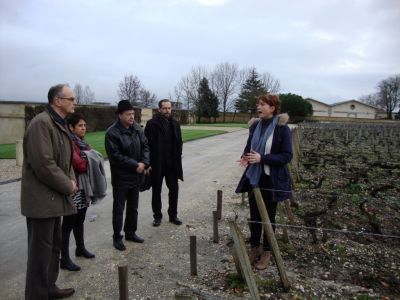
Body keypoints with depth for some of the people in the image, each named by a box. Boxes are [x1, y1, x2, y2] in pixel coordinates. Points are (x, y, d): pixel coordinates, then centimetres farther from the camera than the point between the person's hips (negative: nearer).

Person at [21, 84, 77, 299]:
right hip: (41, 200, -10)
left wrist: (71, 180, 3)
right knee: (41, 251, 0)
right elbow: (43, 163, -25)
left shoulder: (59, 124, 14)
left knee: (54, 246, 19)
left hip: (54, 198, 10)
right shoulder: (41, 123, -18)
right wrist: (67, 186, -14)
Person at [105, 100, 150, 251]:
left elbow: (145, 146, 5)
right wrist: (135, 165, -19)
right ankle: (117, 237, 21)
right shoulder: (112, 133, -16)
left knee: (133, 207, 18)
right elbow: (115, 156, -20)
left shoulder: (137, 128, 3)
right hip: (121, 177, -6)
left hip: (136, 176, 6)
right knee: (118, 209, 6)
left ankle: (130, 232, 34)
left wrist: (144, 163, -12)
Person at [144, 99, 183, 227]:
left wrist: (178, 158, 0)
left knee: (174, 189, 10)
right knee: (156, 191, 10)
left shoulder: (175, 124, 5)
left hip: (172, 163, 4)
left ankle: (173, 215, 26)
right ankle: (157, 216, 25)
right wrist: (148, 162, -14)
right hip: (156, 163, -4)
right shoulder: (152, 124, -9)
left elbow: (179, 143, 9)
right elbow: (146, 144, -11)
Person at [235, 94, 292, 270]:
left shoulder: (282, 128, -13)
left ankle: (266, 252, 26)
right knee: (254, 214, 14)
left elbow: (287, 156, -15)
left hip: (271, 180, -5)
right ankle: (254, 248, 30)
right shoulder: (255, 126, 4)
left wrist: (262, 158, -24)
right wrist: (245, 156, -8)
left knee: (269, 216, 9)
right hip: (253, 177, 5)